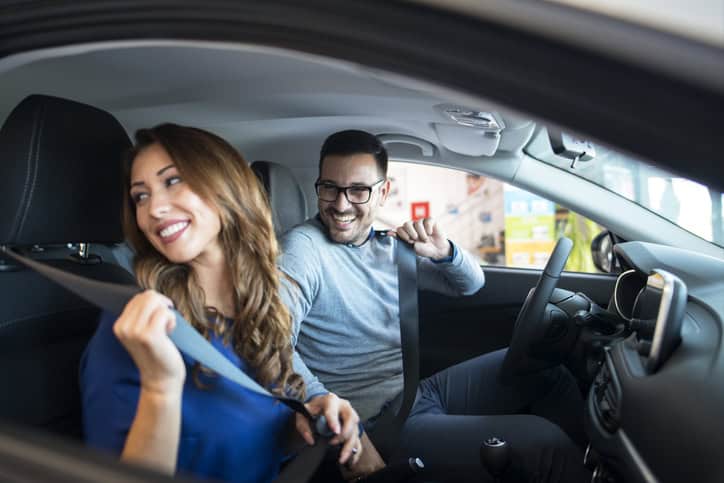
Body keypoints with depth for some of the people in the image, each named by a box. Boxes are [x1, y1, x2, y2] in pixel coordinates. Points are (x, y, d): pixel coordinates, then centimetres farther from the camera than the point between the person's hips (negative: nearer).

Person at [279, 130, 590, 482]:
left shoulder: (387, 246, 7)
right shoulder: (302, 247, -14)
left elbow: (471, 284, 15)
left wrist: (444, 252, -7)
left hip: (421, 389, 8)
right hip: (382, 422, -8)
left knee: (544, 365, 9)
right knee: (545, 442, -19)